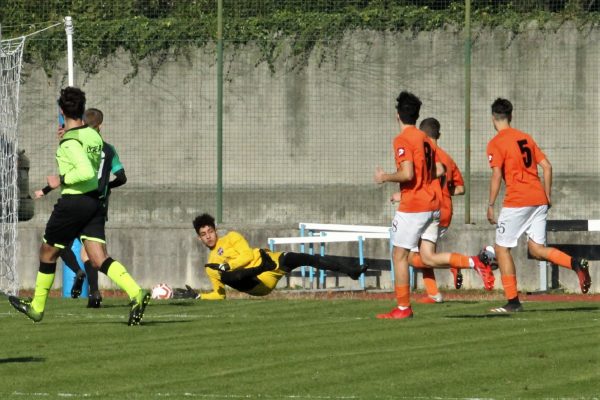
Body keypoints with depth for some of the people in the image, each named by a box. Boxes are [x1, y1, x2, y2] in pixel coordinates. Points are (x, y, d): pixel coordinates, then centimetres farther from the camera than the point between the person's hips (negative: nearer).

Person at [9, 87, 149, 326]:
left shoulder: (71, 141, -17)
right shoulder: (94, 136, 7)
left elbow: (86, 172, -28)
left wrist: (61, 180, -15)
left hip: (73, 202, -7)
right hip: (94, 201, 7)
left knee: (48, 253, 13)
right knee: (99, 259, -1)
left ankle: (36, 307, 26)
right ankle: (136, 294, -23)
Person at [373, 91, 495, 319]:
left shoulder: (402, 140, -12)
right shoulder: (426, 139, 13)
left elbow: (407, 174, -22)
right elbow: (439, 170, 14)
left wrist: (384, 178, -7)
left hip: (412, 206, -8)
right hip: (432, 205, 8)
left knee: (399, 255, 4)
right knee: (428, 258, 6)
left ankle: (403, 307, 8)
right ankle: (473, 262, -12)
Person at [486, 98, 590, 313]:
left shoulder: (496, 143, -3)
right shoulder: (525, 138, 17)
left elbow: (496, 176, -13)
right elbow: (547, 167, 14)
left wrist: (490, 206, -9)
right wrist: (547, 196, 19)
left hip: (517, 201, -6)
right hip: (539, 199, 6)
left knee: (502, 248, 5)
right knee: (536, 248, 8)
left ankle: (513, 301, 3)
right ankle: (575, 263, -17)